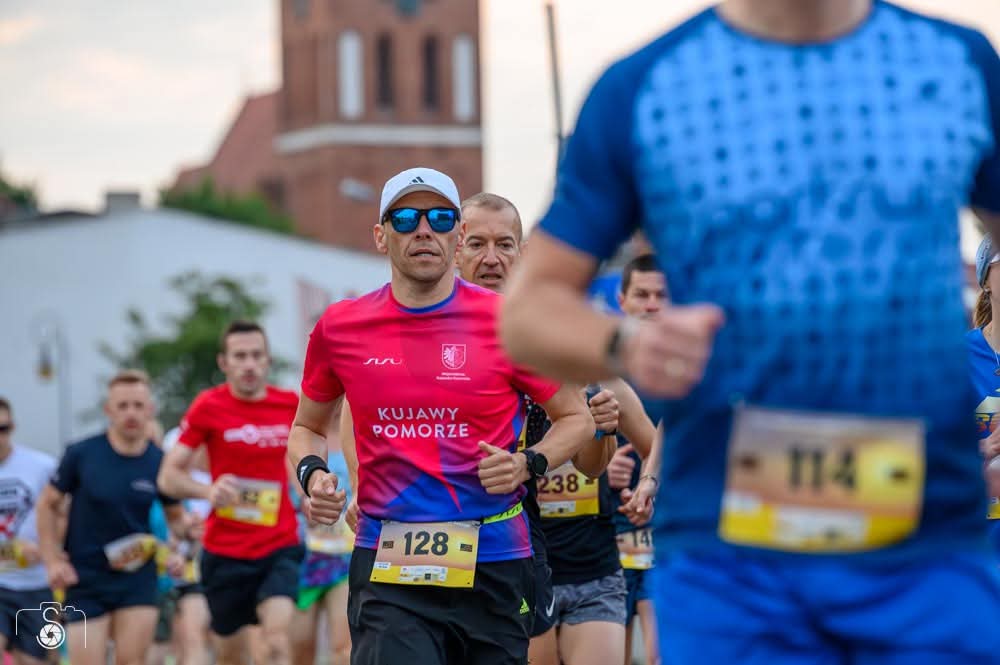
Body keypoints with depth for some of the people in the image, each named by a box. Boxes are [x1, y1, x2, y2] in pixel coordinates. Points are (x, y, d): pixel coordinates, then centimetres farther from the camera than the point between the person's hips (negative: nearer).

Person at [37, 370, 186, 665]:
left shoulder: (160, 463, -3)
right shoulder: (80, 454, -7)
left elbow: (175, 516, 12)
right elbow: (47, 505, 4)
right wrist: (52, 561, -4)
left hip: (138, 577, 1)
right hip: (85, 578, -1)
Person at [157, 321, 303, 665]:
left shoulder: (290, 404, 1)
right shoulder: (208, 407, -6)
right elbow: (169, 476, -5)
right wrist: (208, 491, -25)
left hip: (280, 548, 1)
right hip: (225, 550, 0)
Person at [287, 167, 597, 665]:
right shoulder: (339, 328, 5)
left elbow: (576, 418, 9)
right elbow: (307, 427, 21)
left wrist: (527, 465, -10)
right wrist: (312, 473, -1)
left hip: (494, 566, 0)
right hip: (386, 568, 0)